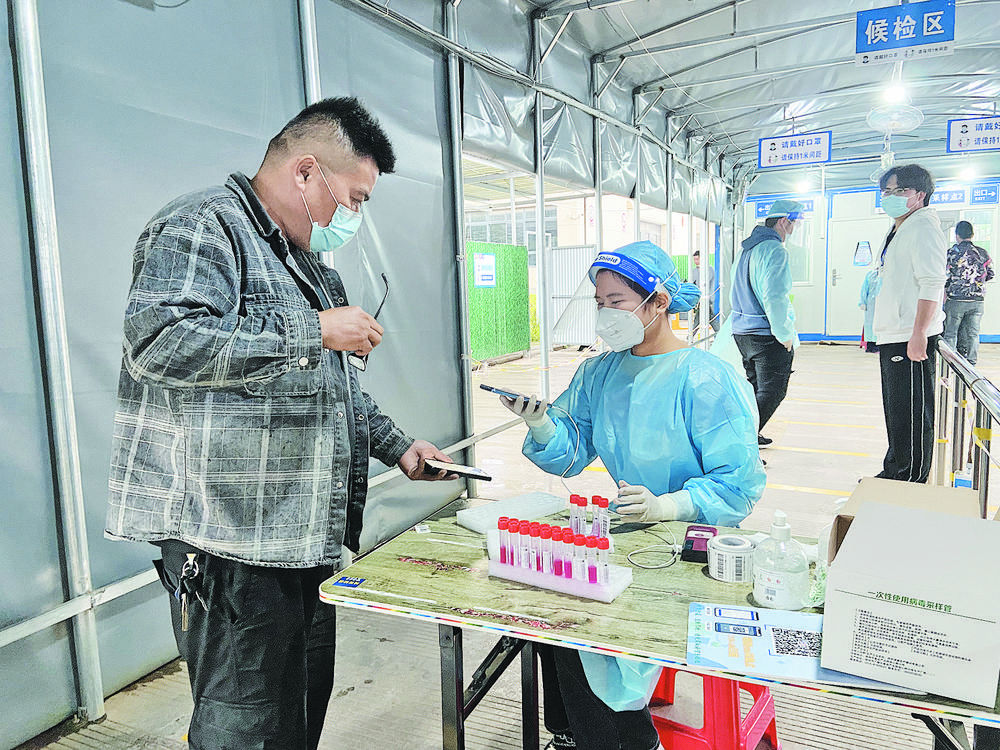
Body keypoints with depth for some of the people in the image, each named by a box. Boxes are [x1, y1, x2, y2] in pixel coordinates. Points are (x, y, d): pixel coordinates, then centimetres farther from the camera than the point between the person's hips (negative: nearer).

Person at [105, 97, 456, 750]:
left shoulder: (307, 263, 20)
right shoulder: (204, 225, -11)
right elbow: (161, 341, -29)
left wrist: (396, 445, 18)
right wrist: (314, 331, -24)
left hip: (306, 534, 10)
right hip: (229, 539, -9)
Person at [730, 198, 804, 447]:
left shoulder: (746, 248, 13)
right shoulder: (774, 250, -16)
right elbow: (774, 298, -24)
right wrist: (785, 335, -16)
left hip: (742, 332, 9)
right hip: (766, 334, -9)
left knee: (755, 385, 21)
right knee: (772, 392, -3)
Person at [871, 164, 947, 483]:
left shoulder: (923, 227, -10)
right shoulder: (897, 231, 20)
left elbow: (932, 284, -20)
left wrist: (919, 334, -26)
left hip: (911, 337, -10)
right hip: (892, 336, 10)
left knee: (912, 412, -4)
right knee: (896, 410, 17)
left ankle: (912, 483, 5)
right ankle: (893, 473, 29)